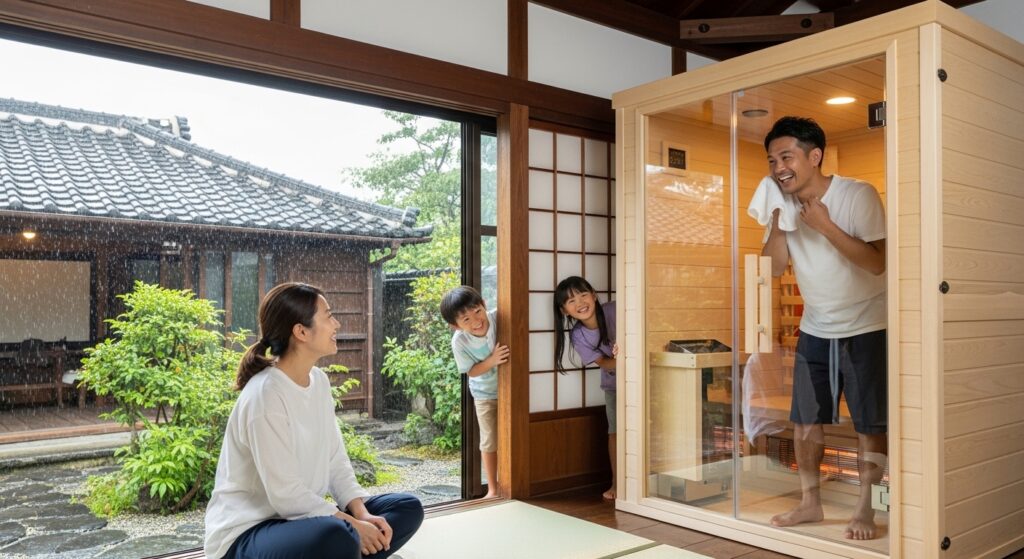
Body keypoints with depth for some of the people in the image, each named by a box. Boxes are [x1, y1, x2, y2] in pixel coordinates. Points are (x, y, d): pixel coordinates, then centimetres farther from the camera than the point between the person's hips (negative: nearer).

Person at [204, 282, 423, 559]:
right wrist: (352, 525, -19)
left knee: (407, 508, 3)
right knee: (337, 536, -38)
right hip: (247, 532, -9)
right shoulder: (265, 395, -22)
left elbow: (336, 461, 5)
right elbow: (285, 494, -24)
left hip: (302, 517, 9)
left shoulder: (319, 381, 4)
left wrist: (362, 514, -9)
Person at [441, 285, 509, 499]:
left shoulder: (498, 317, -28)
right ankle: (493, 489, 22)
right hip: (486, 393, -1)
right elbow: (471, 371, -17)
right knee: (490, 441, 7)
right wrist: (492, 360, -32)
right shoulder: (459, 341, -28)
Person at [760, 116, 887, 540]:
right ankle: (810, 502, 23)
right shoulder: (784, 204, -1)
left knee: (869, 424, 3)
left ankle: (864, 509, 18)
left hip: (865, 329, -5)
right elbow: (774, 267, -6)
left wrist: (824, 225, -26)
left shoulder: (858, 195, -17)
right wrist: (778, 218, -18)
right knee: (804, 420, 8)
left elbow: (877, 263, -24)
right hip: (814, 330, 5)